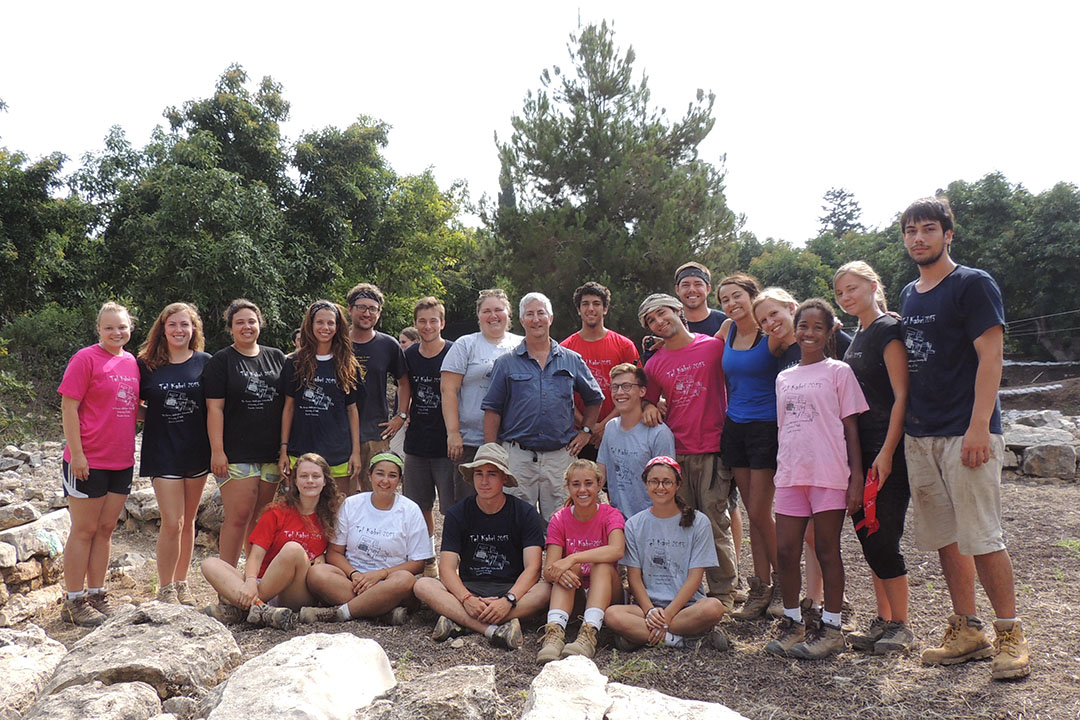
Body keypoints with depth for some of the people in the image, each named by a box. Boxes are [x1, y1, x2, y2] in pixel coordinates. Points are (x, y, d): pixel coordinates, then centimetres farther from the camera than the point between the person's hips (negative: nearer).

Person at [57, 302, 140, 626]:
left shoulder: (131, 362, 9)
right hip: (88, 462, -6)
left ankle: (96, 595, 24)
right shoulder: (85, 358, -10)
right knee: (84, 530, 2)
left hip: (121, 461, 6)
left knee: (105, 529, 13)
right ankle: (74, 602, 14)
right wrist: (76, 454, -16)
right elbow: (68, 407, -12)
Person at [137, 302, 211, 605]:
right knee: (172, 523, -6)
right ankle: (165, 590, 11)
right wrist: (147, 419, -5)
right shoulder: (147, 365, 0)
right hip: (162, 452, -1)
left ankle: (181, 584, 27)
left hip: (196, 452, 2)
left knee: (188, 521, 12)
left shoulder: (204, 362, 0)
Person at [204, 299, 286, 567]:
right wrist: (217, 451, -12)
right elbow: (214, 408, -5)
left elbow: (289, 403, 15)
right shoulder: (221, 361, 2)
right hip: (236, 454, -4)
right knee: (238, 517, -7)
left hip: (272, 453, 4)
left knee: (261, 518, 10)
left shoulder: (276, 358, 13)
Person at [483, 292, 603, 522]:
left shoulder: (572, 360, 10)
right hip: (518, 455, -1)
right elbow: (492, 410, 3)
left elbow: (594, 398, 21)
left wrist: (585, 432, 10)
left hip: (560, 455, 1)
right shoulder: (506, 363, 5)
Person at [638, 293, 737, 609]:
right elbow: (649, 400, 24)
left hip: (713, 451, -3)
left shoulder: (714, 346, 0)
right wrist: (649, 408, 2)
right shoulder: (654, 364, 10)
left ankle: (723, 592, 13)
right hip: (676, 453, 3)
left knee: (715, 524, 0)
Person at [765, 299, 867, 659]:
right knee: (786, 551, 4)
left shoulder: (838, 371, 2)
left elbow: (850, 426, -1)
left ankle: (831, 628, 16)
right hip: (790, 474, 5)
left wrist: (856, 477, -7)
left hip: (829, 473, -4)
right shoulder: (784, 378, 15)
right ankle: (793, 623, 20)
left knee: (827, 550, 3)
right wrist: (780, 471, 14)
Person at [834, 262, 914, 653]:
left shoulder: (889, 330, -9)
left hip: (887, 451, -8)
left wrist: (886, 452, -19)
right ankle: (883, 619, 22)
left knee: (883, 539, -5)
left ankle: (901, 626, 9)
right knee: (867, 535, 11)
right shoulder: (856, 336, 16)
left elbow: (901, 396, -14)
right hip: (860, 451, 8)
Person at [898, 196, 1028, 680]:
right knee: (945, 539, 10)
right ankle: (967, 631, 20)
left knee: (981, 538, -5)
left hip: (966, 433, -7)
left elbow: (990, 357, -11)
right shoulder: (909, 295, 16)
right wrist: (904, 426, 14)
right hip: (919, 435, 7)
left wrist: (979, 427, -19)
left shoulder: (973, 285, -4)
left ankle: (1010, 635, 9)